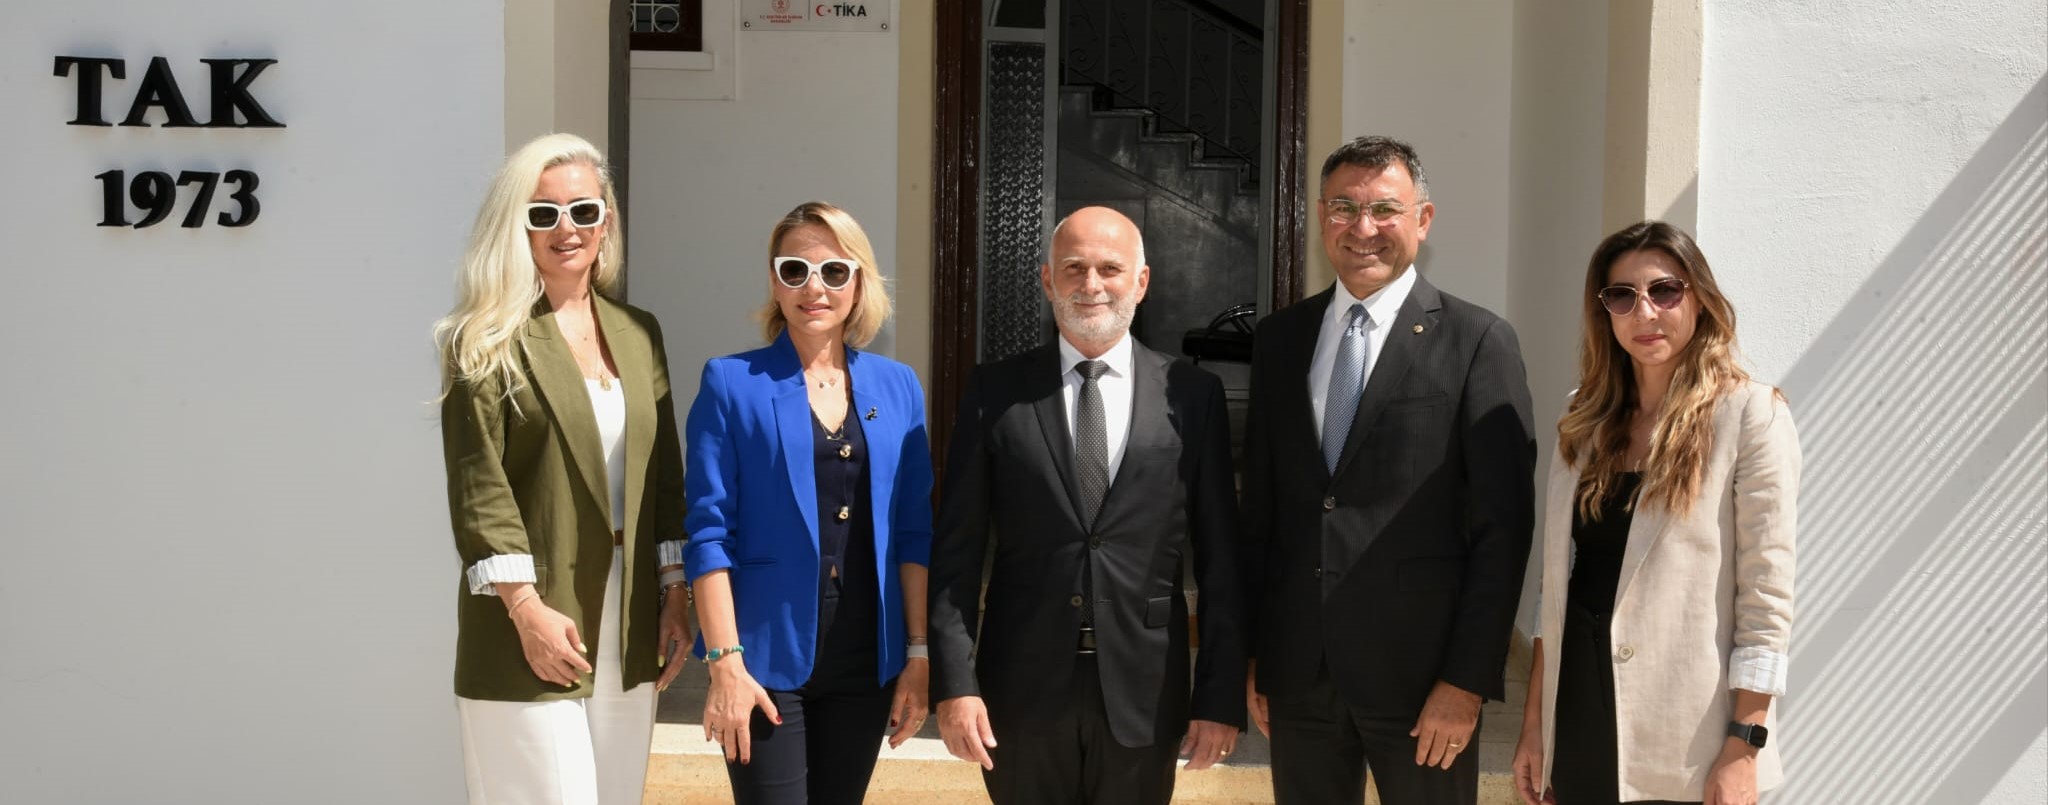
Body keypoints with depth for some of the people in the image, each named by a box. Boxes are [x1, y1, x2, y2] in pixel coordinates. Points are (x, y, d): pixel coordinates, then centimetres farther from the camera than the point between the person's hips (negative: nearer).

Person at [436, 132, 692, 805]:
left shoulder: (638, 333, 12)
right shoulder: (489, 340, -4)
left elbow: (664, 472, 13)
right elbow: (477, 485, -11)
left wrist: (675, 592, 8)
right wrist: (526, 608, -18)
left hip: (627, 633, 6)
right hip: (532, 633, -6)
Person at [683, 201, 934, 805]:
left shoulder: (898, 387, 7)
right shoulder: (731, 384, -3)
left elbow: (914, 532, 7)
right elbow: (709, 532, -7)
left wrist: (918, 651, 2)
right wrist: (725, 662, -14)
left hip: (865, 661, 3)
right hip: (767, 658, -3)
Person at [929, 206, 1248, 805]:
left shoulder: (1193, 395, 2)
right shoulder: (996, 391, 1)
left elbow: (1219, 559, 2)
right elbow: (957, 550, 0)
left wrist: (1222, 693, -2)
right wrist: (955, 682, -8)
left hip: (1144, 692, 0)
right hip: (1022, 689, 0)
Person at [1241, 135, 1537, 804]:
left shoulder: (1478, 342, -5)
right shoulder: (1279, 339, 8)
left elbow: (1503, 527, -8)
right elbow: (1259, 507, 12)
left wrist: (1469, 680, -11)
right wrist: (1252, 650, 9)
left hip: (1418, 670, -4)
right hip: (1297, 670, 4)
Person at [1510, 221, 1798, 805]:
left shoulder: (1751, 417, -8)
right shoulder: (1587, 418, 8)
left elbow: (1767, 594, -10)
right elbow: (1557, 579, 10)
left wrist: (1744, 750, -14)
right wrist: (1534, 723, 8)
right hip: (1578, 725, 5)